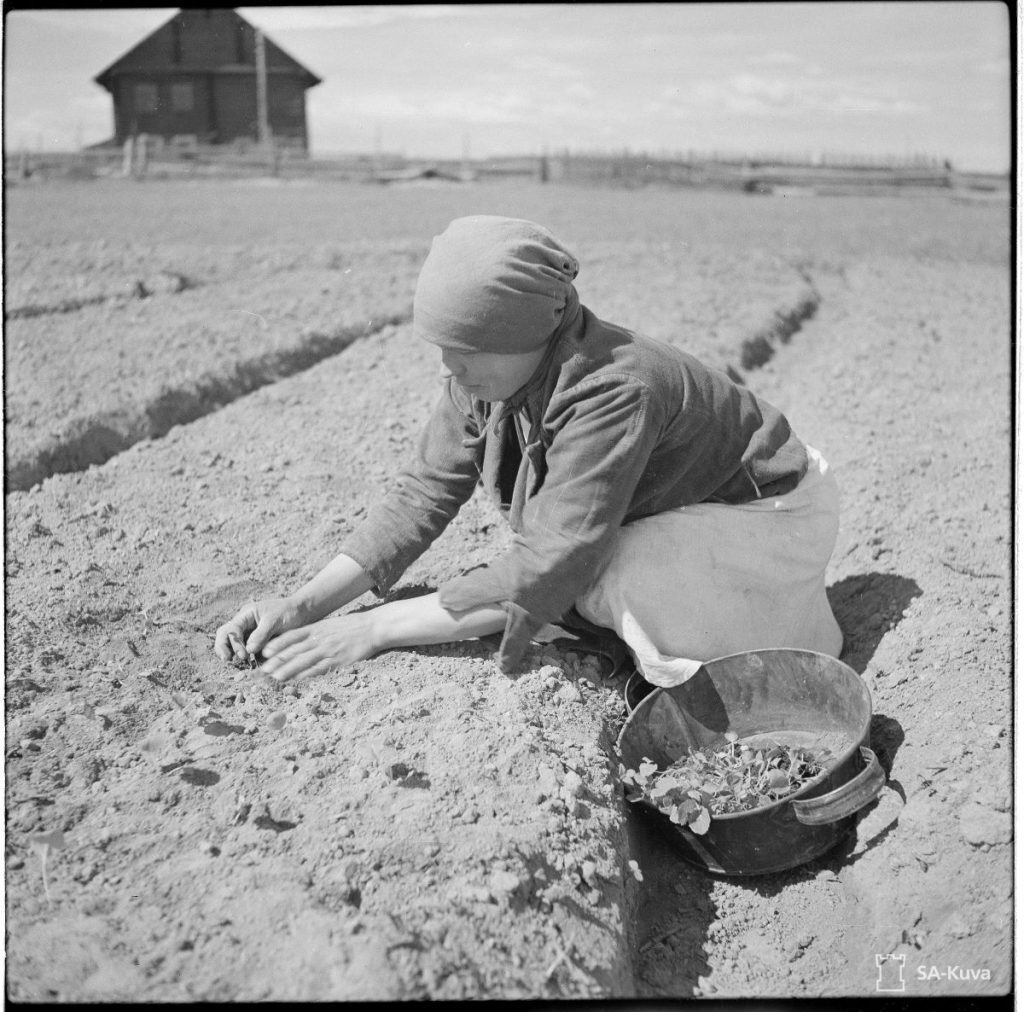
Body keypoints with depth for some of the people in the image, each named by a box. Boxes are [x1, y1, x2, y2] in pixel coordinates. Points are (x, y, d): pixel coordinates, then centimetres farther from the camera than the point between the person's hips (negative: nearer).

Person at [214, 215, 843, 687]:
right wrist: (306, 605, -22)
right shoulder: (484, 376, -15)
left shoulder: (613, 390, -39)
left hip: (761, 511, -7)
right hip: (652, 518, 7)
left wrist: (373, 629, -37)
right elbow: (425, 494, -11)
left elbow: (545, 569, -39)